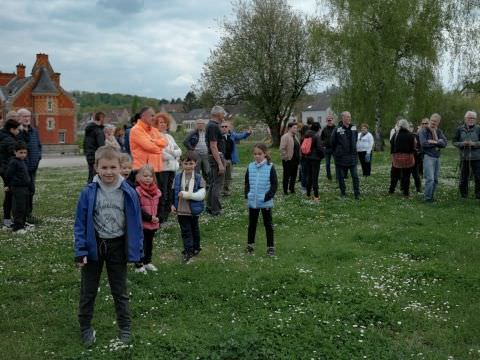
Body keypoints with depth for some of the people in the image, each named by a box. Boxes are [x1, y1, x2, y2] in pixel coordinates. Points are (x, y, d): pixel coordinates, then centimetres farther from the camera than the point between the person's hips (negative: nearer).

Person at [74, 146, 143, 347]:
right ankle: (85, 327, 32)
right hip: (94, 245, 0)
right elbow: (80, 224, -8)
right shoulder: (88, 193, -13)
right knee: (88, 290, 15)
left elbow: (136, 224, -4)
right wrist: (80, 251, -13)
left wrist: (137, 251, -3)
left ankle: (124, 327, 29)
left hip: (117, 246, 0)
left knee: (120, 290, 15)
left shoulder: (128, 193, -11)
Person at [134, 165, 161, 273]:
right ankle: (138, 265, 11)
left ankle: (147, 262, 33)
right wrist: (149, 218, -21)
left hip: (153, 224, 6)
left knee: (149, 244, 18)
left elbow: (159, 206, 12)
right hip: (142, 224, -6)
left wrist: (158, 218, -4)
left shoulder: (156, 191, 7)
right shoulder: (137, 191, -14)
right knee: (141, 244, 0)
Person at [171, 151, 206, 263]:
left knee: (194, 229, 18)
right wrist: (173, 204, -2)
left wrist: (186, 195, -23)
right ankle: (188, 251, 9)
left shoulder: (198, 178, -10)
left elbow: (201, 195, -19)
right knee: (185, 231, 3)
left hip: (194, 210, -1)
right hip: (181, 210, 1)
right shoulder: (178, 177, -2)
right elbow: (173, 192, 6)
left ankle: (196, 247, 36)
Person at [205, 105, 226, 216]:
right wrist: (220, 164, -23)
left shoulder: (211, 125, 14)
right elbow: (213, 147, -22)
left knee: (213, 183, 15)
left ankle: (209, 207, 22)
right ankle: (215, 210, -4)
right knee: (218, 184, -7)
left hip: (214, 157, 11)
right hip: (217, 157, -11)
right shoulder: (214, 126, -17)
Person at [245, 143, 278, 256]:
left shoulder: (270, 167, -10)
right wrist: (247, 194, -1)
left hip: (266, 202, -4)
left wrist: (267, 196, -16)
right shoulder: (250, 167, 2)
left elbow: (274, 184, -8)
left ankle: (270, 247, 15)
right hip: (252, 201, 4)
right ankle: (250, 244, 28)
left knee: (268, 224, 7)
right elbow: (247, 182, 11)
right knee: (252, 224, 15)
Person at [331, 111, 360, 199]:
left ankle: (357, 194, 6)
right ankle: (342, 193, 20)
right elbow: (333, 143, 0)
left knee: (355, 176, 0)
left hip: (352, 157, 3)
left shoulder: (354, 128, 5)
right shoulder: (338, 130, -9)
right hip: (341, 158, -3)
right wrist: (336, 153, 7)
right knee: (341, 176, 6)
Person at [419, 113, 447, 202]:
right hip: (428, 156, -6)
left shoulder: (439, 131, 11)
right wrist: (438, 142, -9)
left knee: (435, 179, 8)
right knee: (430, 178, -13)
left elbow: (444, 143, -3)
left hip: (437, 157, 6)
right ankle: (427, 197, -4)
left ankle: (431, 196, 19)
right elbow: (423, 143, -19)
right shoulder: (424, 131, -4)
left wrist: (434, 142, -15)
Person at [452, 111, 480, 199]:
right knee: (463, 178, 9)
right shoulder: (459, 129, 5)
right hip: (464, 157, 2)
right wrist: (462, 143, -12)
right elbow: (454, 142, 6)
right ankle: (463, 195, 21)